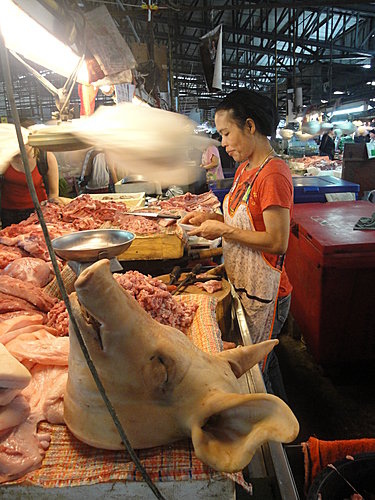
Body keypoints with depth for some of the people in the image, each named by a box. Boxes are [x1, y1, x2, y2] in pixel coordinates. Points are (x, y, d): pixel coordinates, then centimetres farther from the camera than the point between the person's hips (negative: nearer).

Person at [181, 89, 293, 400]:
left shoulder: (273, 174, -20)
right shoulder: (245, 169, 9)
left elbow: (277, 242, -24)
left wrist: (223, 230, -18)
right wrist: (210, 219, 2)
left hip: (263, 293, -9)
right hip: (243, 285, 9)